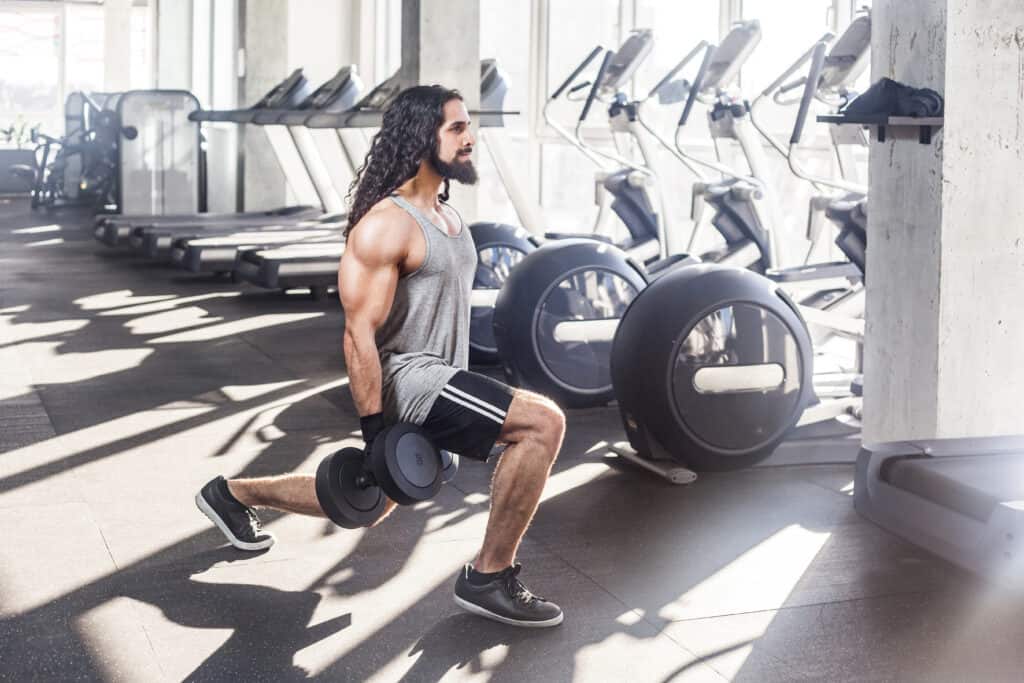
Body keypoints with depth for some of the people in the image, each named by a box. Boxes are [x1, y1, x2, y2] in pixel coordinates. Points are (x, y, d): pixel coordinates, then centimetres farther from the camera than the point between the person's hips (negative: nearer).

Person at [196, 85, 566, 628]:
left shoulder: (447, 214, 12)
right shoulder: (386, 224, -19)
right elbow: (359, 332, -21)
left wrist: (460, 387, 26)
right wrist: (376, 430, -23)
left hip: (436, 376, 10)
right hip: (403, 377, -10)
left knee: (365, 507, 22)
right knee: (543, 421, -23)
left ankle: (230, 494, 37)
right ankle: (489, 578, -12)